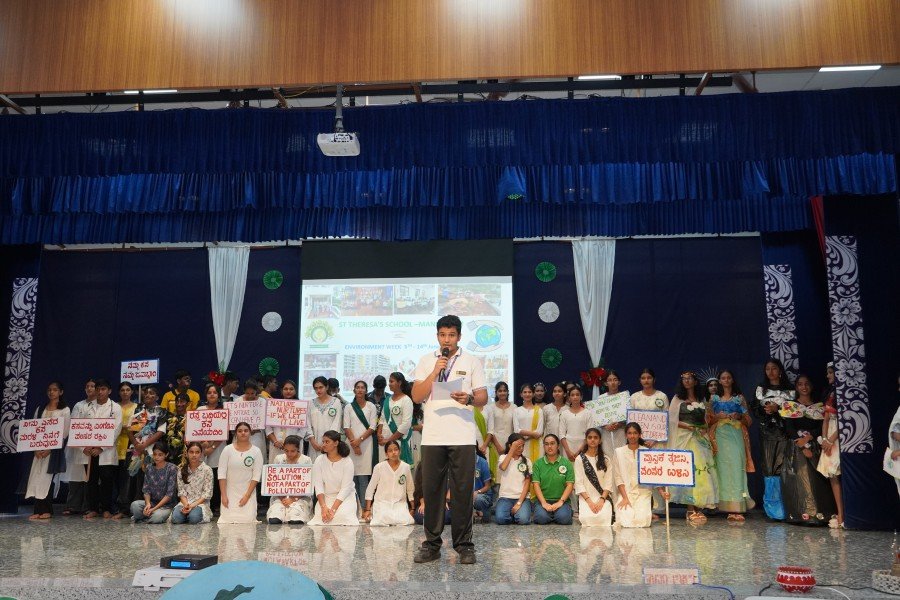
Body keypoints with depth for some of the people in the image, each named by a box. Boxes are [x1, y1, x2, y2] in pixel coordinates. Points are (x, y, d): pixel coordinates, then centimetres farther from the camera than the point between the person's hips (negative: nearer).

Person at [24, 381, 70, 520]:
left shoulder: (65, 410, 1)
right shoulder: (40, 409, 14)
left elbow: (64, 433, -5)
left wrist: (49, 449, -14)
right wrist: (36, 448, -7)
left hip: (54, 449, -4)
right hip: (39, 448, 4)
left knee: (47, 478, -5)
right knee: (37, 477, -3)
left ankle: (46, 510, 3)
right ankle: (39, 510, 0)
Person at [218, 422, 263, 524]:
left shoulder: (256, 451, -2)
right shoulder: (228, 449, -2)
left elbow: (256, 476, -5)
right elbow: (221, 474, -4)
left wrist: (247, 495, -11)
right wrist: (223, 495, -9)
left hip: (248, 493, 0)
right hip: (230, 492, 0)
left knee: (247, 520, -15)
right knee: (227, 519, -11)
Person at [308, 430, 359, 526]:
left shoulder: (347, 462, -9)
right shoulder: (319, 461, -1)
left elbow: (345, 488, -14)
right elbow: (318, 486, -7)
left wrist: (333, 509, -25)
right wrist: (324, 507, -22)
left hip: (345, 496, -2)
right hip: (325, 496, 2)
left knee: (342, 514, -30)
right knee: (321, 515, -25)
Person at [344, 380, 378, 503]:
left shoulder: (371, 407, 6)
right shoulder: (348, 407, 11)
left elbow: (372, 427, 0)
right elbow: (346, 427, 3)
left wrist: (359, 440, -10)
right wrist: (353, 442, -8)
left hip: (366, 443, -2)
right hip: (352, 443, 2)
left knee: (363, 477, -6)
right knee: (352, 475, -1)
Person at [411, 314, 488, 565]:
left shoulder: (472, 361, 8)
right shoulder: (426, 361, 10)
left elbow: (483, 397, 5)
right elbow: (417, 396, 1)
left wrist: (469, 398, -17)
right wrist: (436, 371, -8)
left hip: (462, 437, -1)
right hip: (432, 436, 1)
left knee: (462, 491, 1)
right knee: (431, 490, 5)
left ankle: (464, 545, 11)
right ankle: (432, 544, 16)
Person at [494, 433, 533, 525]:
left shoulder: (527, 461, 8)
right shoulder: (503, 457, 7)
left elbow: (527, 484, 0)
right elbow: (503, 467, -19)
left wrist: (519, 503, -13)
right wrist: (513, 449, -12)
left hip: (522, 497, 0)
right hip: (505, 497, 0)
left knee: (523, 519, -29)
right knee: (500, 519, -28)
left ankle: (519, 511, 6)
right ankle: (511, 512, 5)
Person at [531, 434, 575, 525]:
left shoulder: (566, 463, 5)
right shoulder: (538, 463, 5)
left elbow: (570, 485, -1)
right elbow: (536, 484, -2)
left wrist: (560, 502, -13)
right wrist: (544, 503, -14)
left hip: (561, 501, 0)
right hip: (542, 500, 0)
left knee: (563, 518, -29)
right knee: (542, 517, -29)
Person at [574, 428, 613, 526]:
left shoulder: (606, 460, 10)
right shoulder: (580, 459, 5)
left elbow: (609, 483, 3)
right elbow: (579, 483, -2)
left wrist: (601, 500, -13)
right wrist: (589, 501, -13)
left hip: (603, 497, 1)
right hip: (586, 497, -1)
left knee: (604, 517, -30)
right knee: (588, 517, -30)